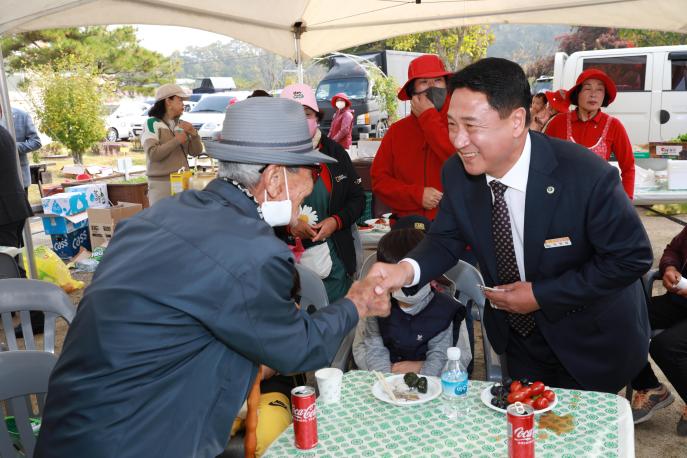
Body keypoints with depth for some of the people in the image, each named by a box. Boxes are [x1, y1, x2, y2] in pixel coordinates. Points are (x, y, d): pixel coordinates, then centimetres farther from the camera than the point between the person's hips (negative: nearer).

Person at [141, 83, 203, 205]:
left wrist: (193, 133, -6)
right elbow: (153, 154, -16)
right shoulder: (152, 124, -5)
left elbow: (196, 152, 9)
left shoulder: (181, 125, 12)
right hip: (161, 183, -5)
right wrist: (176, 141, -12)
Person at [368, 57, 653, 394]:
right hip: (519, 336, 4)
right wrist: (408, 269, -28)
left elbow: (632, 256, -21)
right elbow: (446, 239, -6)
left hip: (590, 344, -4)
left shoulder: (587, 176, -31)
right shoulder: (457, 173, -17)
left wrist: (542, 295, -24)